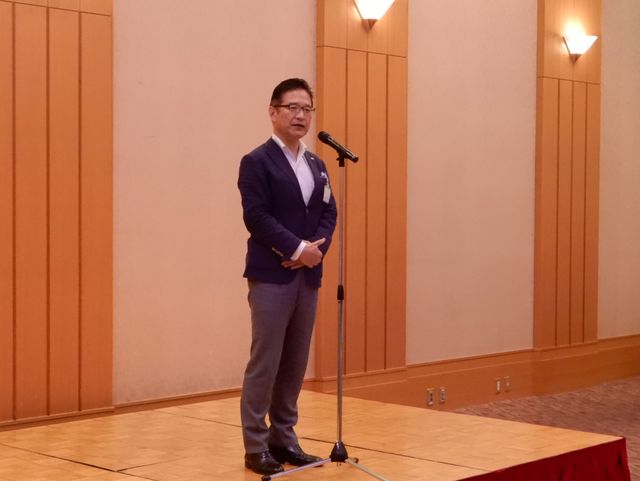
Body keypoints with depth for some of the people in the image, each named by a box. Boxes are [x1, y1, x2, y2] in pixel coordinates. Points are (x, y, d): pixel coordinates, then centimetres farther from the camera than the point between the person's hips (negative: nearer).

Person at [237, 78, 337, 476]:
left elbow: (329, 212, 12)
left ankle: (284, 438, 18)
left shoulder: (316, 164, 17)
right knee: (265, 362, -5)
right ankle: (256, 447, 2)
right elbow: (256, 216, -14)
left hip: (308, 276, 7)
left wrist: (317, 248, -7)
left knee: (296, 363, 9)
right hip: (271, 275, -7)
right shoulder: (257, 162, -5)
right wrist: (297, 249, -17)